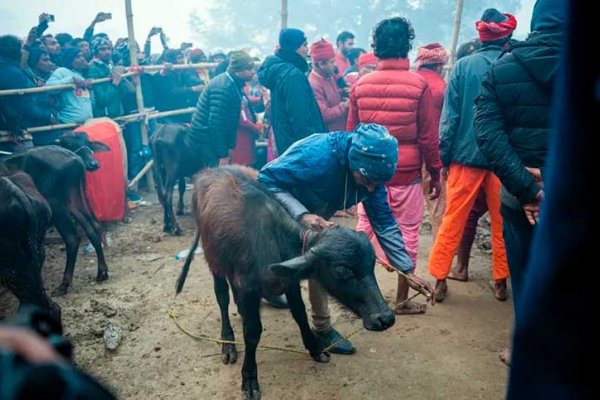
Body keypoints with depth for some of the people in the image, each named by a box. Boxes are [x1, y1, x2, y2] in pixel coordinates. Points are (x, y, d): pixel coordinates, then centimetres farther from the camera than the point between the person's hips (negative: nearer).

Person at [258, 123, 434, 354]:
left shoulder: (369, 172, -21)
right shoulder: (317, 156, -41)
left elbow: (383, 222, -15)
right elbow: (267, 181, -36)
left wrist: (407, 270, -20)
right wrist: (302, 215, -50)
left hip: (313, 214, 6)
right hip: (280, 211, -6)